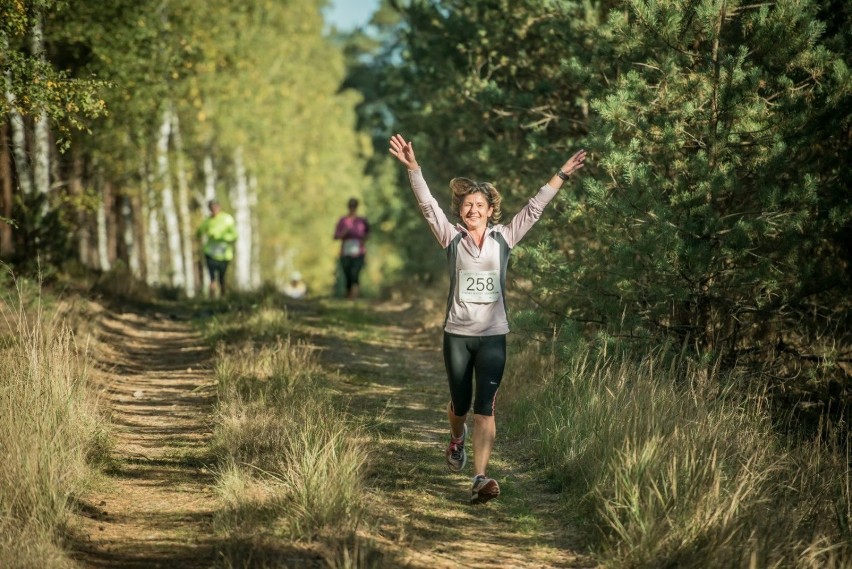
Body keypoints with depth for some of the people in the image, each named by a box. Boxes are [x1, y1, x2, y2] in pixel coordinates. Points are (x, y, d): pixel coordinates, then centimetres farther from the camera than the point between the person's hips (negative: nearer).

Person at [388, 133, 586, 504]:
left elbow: (534, 208, 3)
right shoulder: (452, 238, 2)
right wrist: (412, 167, -19)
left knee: (485, 407, -10)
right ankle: (456, 440, 49)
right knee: (461, 402, 13)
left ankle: (480, 479, -17)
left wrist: (562, 175, 0)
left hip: (493, 336, 0)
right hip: (457, 334, 0)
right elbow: (428, 205, -7)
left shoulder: (503, 238, 4)